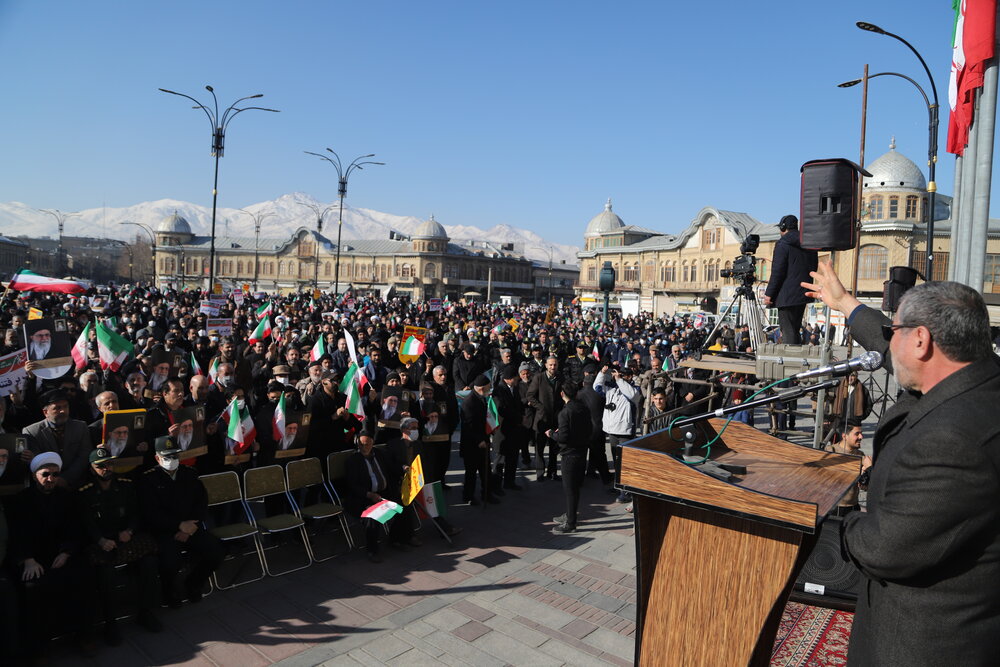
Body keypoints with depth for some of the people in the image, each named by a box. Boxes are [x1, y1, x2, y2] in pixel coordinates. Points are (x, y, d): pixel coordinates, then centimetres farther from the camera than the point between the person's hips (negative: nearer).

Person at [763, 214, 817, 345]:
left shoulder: (783, 244, -10)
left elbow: (777, 272, -15)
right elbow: (813, 269, 19)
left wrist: (769, 293, -11)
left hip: (787, 295, -8)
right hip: (803, 294, 8)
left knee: (788, 331, -7)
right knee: (795, 330, 17)